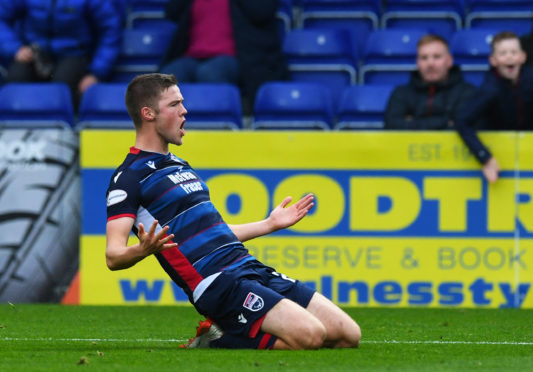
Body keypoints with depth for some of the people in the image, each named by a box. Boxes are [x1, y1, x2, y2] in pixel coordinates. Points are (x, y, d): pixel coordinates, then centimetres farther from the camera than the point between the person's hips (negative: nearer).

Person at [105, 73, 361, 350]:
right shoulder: (129, 177, -5)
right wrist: (143, 249, -35)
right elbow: (113, 256, -13)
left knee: (347, 335, -3)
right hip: (218, 284, -9)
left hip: (251, 269, 9)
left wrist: (270, 224, 39)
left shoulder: (179, 166, 24)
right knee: (309, 334, -29)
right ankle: (219, 339, -8)